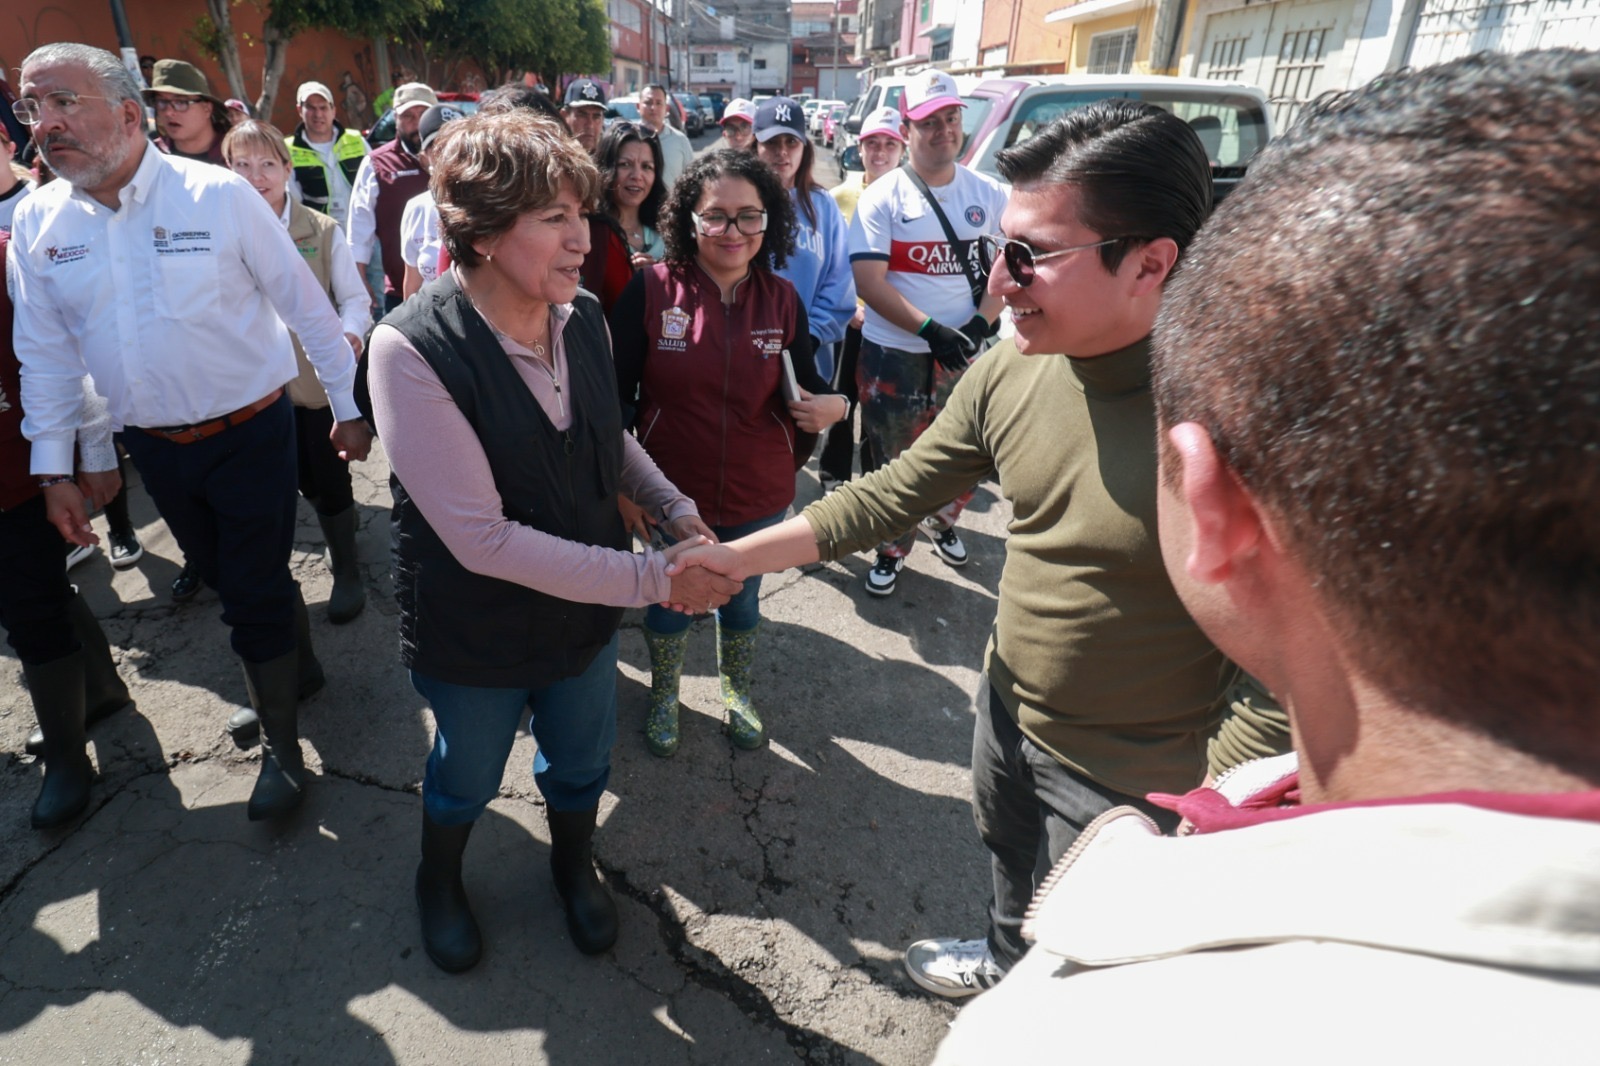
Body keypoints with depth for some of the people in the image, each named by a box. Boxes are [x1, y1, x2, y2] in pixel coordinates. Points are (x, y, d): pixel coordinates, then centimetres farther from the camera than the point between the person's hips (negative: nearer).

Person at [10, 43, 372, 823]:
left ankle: (281, 746, 21)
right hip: (152, 448, 5)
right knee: (231, 581, 18)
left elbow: (305, 304, -6)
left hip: (249, 433, -4)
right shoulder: (36, 222, 1)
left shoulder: (219, 195, -12)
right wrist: (53, 467, 7)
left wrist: (347, 404, -3)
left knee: (254, 595, 2)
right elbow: (45, 352, 6)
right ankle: (297, 666, 45)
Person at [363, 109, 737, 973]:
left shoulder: (584, 318, -12)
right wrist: (655, 578, -30)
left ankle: (572, 864, 59)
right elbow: (484, 538, -30)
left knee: (580, 766, 25)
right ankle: (439, 878, 59)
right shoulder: (412, 349, -28)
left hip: (587, 611, 4)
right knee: (465, 779, 24)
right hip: (478, 637, -4)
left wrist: (677, 509, -10)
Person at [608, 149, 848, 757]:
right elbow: (617, 389, -9)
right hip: (672, 491, -2)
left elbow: (804, 383, 5)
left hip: (758, 495, 2)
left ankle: (736, 690, 53)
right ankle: (663, 695, 49)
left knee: (742, 598, 23)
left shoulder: (782, 300, -4)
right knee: (670, 600, 19)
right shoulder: (651, 290, -12)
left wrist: (830, 405, -19)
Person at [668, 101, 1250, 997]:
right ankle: (1007, 962, 65)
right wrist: (739, 556, -2)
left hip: (1136, 780, -6)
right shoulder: (1010, 370, -12)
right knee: (1012, 870, 34)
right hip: (1011, 711, 6)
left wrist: (1199, 816, -25)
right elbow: (894, 493, -3)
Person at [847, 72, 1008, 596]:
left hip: (966, 354, 3)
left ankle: (941, 523, 42)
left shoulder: (988, 194, 5)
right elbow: (869, 282, -12)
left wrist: (980, 324, -13)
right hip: (894, 355, -3)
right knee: (896, 464, 8)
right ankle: (891, 551, 29)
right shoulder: (882, 198, -4)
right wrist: (931, 330, -21)